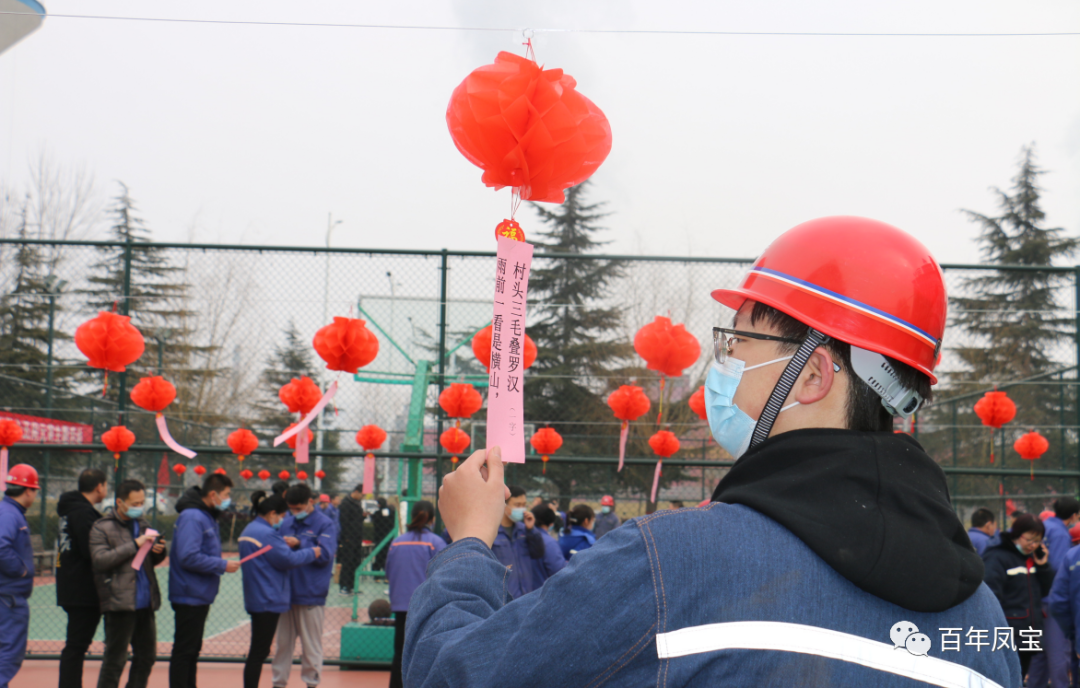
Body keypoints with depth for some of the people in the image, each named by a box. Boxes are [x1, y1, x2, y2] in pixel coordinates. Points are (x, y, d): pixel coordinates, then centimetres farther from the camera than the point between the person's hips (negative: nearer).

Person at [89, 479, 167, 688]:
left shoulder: (143, 525, 17)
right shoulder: (102, 527, -3)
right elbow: (100, 559, -18)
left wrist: (159, 551, 2)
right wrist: (134, 545, -20)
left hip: (145, 602, 7)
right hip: (119, 602, -7)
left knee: (147, 655, 14)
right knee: (115, 659, -2)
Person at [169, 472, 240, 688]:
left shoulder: (207, 516, 13)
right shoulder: (191, 517, -19)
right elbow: (188, 557, -26)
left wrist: (220, 565, 3)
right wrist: (222, 565, -20)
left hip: (199, 596, 10)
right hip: (189, 596, -10)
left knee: (192, 650, 17)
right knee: (184, 650, -3)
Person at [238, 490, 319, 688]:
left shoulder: (249, 530, 13)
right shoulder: (266, 533, -19)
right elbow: (288, 560, -17)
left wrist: (285, 544, 6)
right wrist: (312, 552, -5)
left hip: (255, 597, 10)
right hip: (268, 600, -10)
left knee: (258, 650, 16)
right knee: (259, 652, -6)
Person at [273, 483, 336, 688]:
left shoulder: (325, 525, -7)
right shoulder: (287, 522, 8)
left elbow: (324, 555, -16)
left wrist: (298, 544, -21)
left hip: (311, 594, -5)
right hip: (286, 592, 5)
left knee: (311, 644, 5)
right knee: (283, 641, 13)